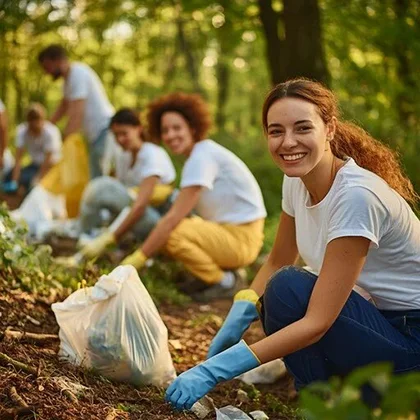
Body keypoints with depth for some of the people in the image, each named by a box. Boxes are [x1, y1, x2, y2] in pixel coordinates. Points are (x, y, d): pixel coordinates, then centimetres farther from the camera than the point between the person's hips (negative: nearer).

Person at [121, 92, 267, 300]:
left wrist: (138, 258, -21)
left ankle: (223, 281, -5)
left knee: (169, 234, -25)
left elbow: (174, 217, -23)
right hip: (226, 228, 9)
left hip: (241, 238, -9)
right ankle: (223, 271, 8)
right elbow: (180, 215, 11)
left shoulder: (202, 157, -19)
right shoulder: (201, 153, 10)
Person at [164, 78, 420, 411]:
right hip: (382, 325, 8)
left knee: (288, 290, -23)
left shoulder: (356, 196, -28)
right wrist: (236, 321, -11)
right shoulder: (297, 181, -4)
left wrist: (216, 370, -33)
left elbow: (318, 322, -30)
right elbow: (277, 262, 9)